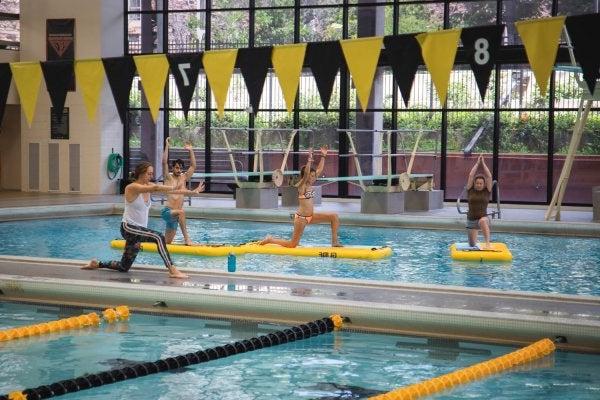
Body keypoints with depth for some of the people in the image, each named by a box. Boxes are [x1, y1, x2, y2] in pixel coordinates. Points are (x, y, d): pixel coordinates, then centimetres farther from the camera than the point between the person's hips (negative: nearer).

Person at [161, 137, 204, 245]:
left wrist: (191, 150, 13)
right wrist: (167, 146, -9)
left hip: (174, 215, 6)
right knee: (181, 212, -37)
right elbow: (164, 162, -8)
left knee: (167, 242, 5)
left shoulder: (183, 178, 15)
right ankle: (186, 238, -37)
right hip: (166, 211, -6)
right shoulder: (168, 178, 3)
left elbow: (193, 166, 16)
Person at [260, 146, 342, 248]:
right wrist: (310, 159, -35)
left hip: (311, 216, 8)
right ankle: (270, 239, 16)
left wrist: (323, 156, 10)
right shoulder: (301, 186, -12)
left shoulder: (309, 185, 8)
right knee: (292, 244, -5)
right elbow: (306, 173, -30)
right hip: (301, 217, -8)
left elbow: (319, 169, 12)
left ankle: (334, 241, 2)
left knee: (334, 216, -1)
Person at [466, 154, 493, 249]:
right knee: (472, 245, 8)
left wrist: (483, 164, -5)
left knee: (482, 221, -41)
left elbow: (489, 176, -9)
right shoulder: (470, 191, 1)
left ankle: (487, 244, -48)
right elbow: (471, 176, -6)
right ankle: (476, 242, 47)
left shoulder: (486, 191, -1)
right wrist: (477, 163, -2)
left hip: (483, 217, -2)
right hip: (471, 219, 2)